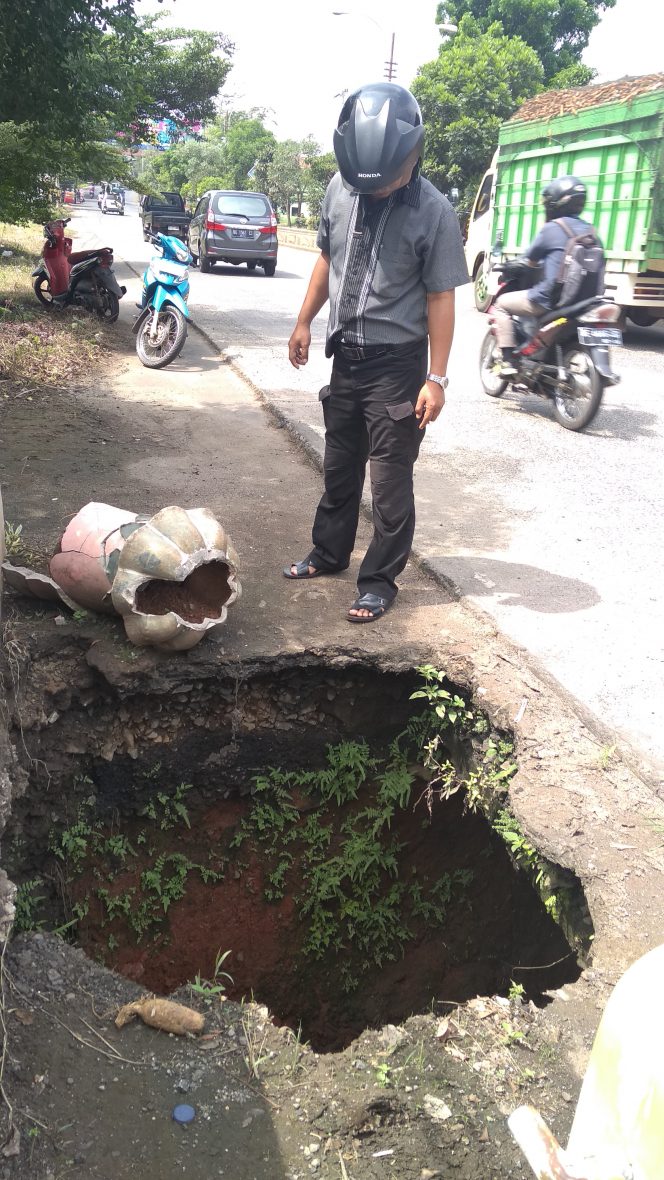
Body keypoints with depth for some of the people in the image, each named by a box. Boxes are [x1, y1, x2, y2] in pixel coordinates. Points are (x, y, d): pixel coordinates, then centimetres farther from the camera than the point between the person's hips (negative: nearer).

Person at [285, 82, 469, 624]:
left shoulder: (433, 211, -15)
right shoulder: (341, 188, 0)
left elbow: (441, 298, -13)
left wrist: (437, 378, -15)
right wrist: (305, 322, 17)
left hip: (397, 364, -5)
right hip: (346, 355, 6)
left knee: (391, 480, 1)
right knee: (339, 467, 18)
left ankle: (380, 579, 13)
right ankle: (329, 552, 35)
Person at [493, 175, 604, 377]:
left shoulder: (552, 228, -7)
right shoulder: (590, 231, 13)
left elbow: (528, 261, 2)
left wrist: (513, 265, 26)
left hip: (549, 299, -7)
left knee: (501, 304, 11)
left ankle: (508, 362, 1)